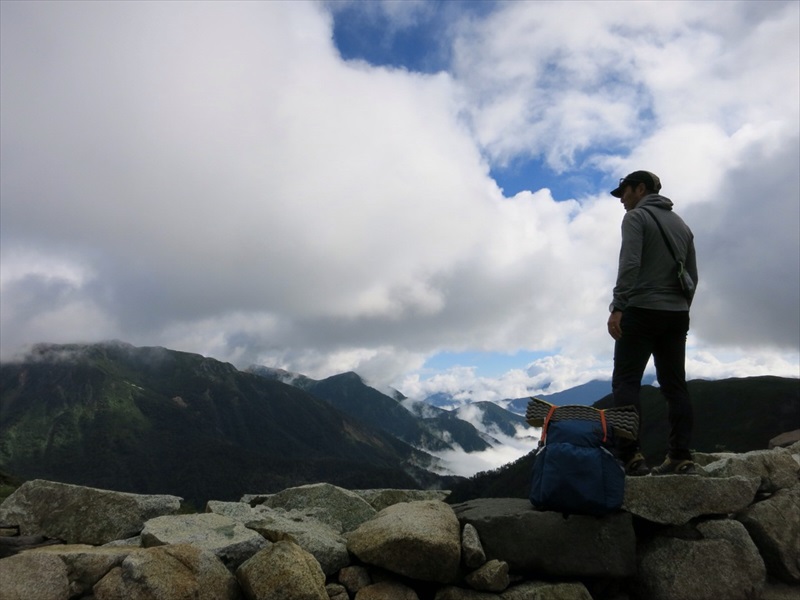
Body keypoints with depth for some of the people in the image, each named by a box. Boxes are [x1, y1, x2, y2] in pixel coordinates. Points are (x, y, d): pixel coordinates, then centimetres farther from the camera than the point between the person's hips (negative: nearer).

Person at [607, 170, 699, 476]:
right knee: (674, 385, 6)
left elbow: (630, 264, -16)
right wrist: (681, 309, 21)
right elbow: (692, 275, 17)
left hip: (642, 311, -7)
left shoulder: (636, 217, -1)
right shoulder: (681, 224, 21)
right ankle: (681, 458, 3)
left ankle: (630, 456, -15)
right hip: (677, 314, 7)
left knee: (626, 382, -7)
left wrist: (618, 307, -18)